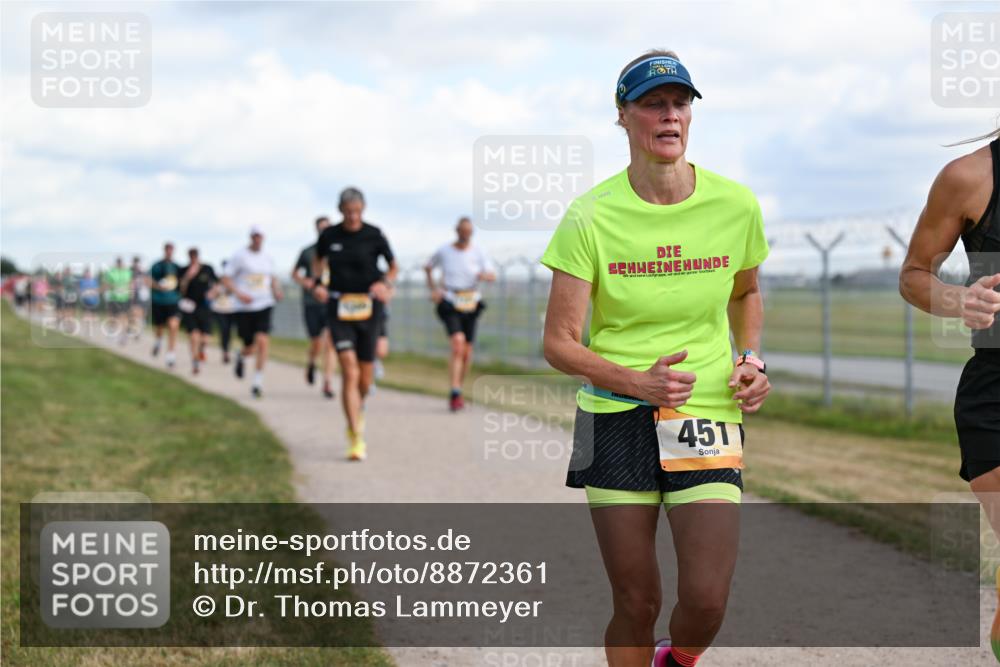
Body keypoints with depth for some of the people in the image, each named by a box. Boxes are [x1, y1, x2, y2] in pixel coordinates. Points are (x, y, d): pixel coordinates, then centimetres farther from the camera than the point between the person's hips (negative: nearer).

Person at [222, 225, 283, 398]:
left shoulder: (268, 258, 11)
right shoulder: (239, 256, -2)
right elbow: (226, 279, -2)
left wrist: (276, 290, 6)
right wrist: (239, 293, -17)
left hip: (264, 306, 3)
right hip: (244, 308, -2)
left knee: (263, 342, -15)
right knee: (251, 348, 3)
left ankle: (257, 382, -7)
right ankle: (241, 356, 42)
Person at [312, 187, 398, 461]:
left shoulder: (374, 235, -4)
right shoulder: (329, 236, 0)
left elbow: (394, 266, 8)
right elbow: (319, 260, 20)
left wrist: (386, 283, -12)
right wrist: (316, 283, 2)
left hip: (368, 307, 0)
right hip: (339, 307, 0)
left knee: (365, 378, 6)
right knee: (349, 371, -13)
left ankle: (358, 409, 42)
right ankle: (356, 438, -11)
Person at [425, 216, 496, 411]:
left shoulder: (478, 252, 1)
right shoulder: (444, 251, 1)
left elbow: (492, 276, -8)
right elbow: (428, 268, 18)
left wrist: (484, 275, -31)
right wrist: (433, 289, 4)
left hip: (470, 305, 3)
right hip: (450, 304, -3)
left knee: (467, 353, 5)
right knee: (458, 343, -23)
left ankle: (458, 390, 28)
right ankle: (455, 395, -27)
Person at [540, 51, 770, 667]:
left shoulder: (736, 205, 0)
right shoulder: (591, 217, -7)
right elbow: (560, 343, -6)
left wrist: (751, 358, 4)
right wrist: (639, 382, -21)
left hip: (708, 415, 1)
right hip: (616, 421, -1)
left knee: (706, 602, -9)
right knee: (636, 604, 2)